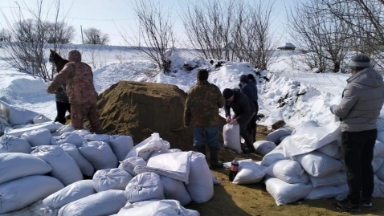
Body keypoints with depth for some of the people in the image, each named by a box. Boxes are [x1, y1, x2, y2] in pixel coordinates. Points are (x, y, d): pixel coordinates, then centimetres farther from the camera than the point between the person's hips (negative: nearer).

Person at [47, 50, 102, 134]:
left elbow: (62, 76, -19)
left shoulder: (71, 66, 0)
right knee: (95, 124, 17)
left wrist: (52, 87, -29)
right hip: (92, 99, 6)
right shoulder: (87, 67, 20)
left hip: (79, 101, -6)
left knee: (77, 125, 5)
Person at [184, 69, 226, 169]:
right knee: (213, 142, 8)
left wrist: (186, 122, 11)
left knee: (199, 142, 10)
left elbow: (187, 108, 1)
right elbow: (221, 103, 1)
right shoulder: (214, 89, -8)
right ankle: (214, 163, 13)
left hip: (197, 121, 2)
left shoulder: (192, 90, -3)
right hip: (211, 120, -1)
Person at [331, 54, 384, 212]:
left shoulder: (355, 86, -25)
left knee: (353, 168, 4)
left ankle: (353, 202, 14)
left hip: (353, 133, -7)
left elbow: (341, 111, -17)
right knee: (366, 165, 19)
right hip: (371, 130, 7)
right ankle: (367, 198, 31)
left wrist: (333, 108, 5)